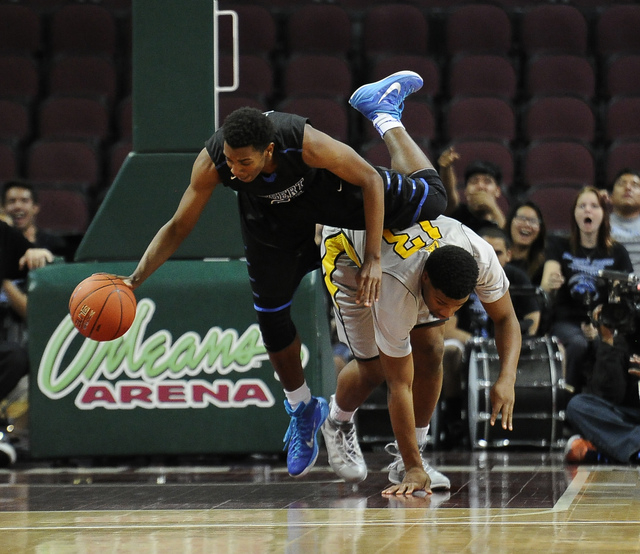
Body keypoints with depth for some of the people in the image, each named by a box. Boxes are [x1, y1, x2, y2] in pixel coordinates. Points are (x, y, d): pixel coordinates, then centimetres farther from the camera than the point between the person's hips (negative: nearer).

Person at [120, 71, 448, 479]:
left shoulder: (305, 142, -44)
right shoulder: (212, 162, -36)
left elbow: (369, 180, -29)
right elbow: (178, 227, -22)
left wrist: (374, 257, -33)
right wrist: (135, 279, -34)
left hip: (323, 187, -1)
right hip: (270, 212, 2)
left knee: (431, 201, -1)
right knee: (272, 318, 0)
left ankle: (386, 115, 25)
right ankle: (303, 410, 26)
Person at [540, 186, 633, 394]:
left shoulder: (617, 252, 12)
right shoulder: (560, 247, 12)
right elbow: (545, 286, -3)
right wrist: (549, 285, -30)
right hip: (567, 322, 0)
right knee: (578, 343, -35)